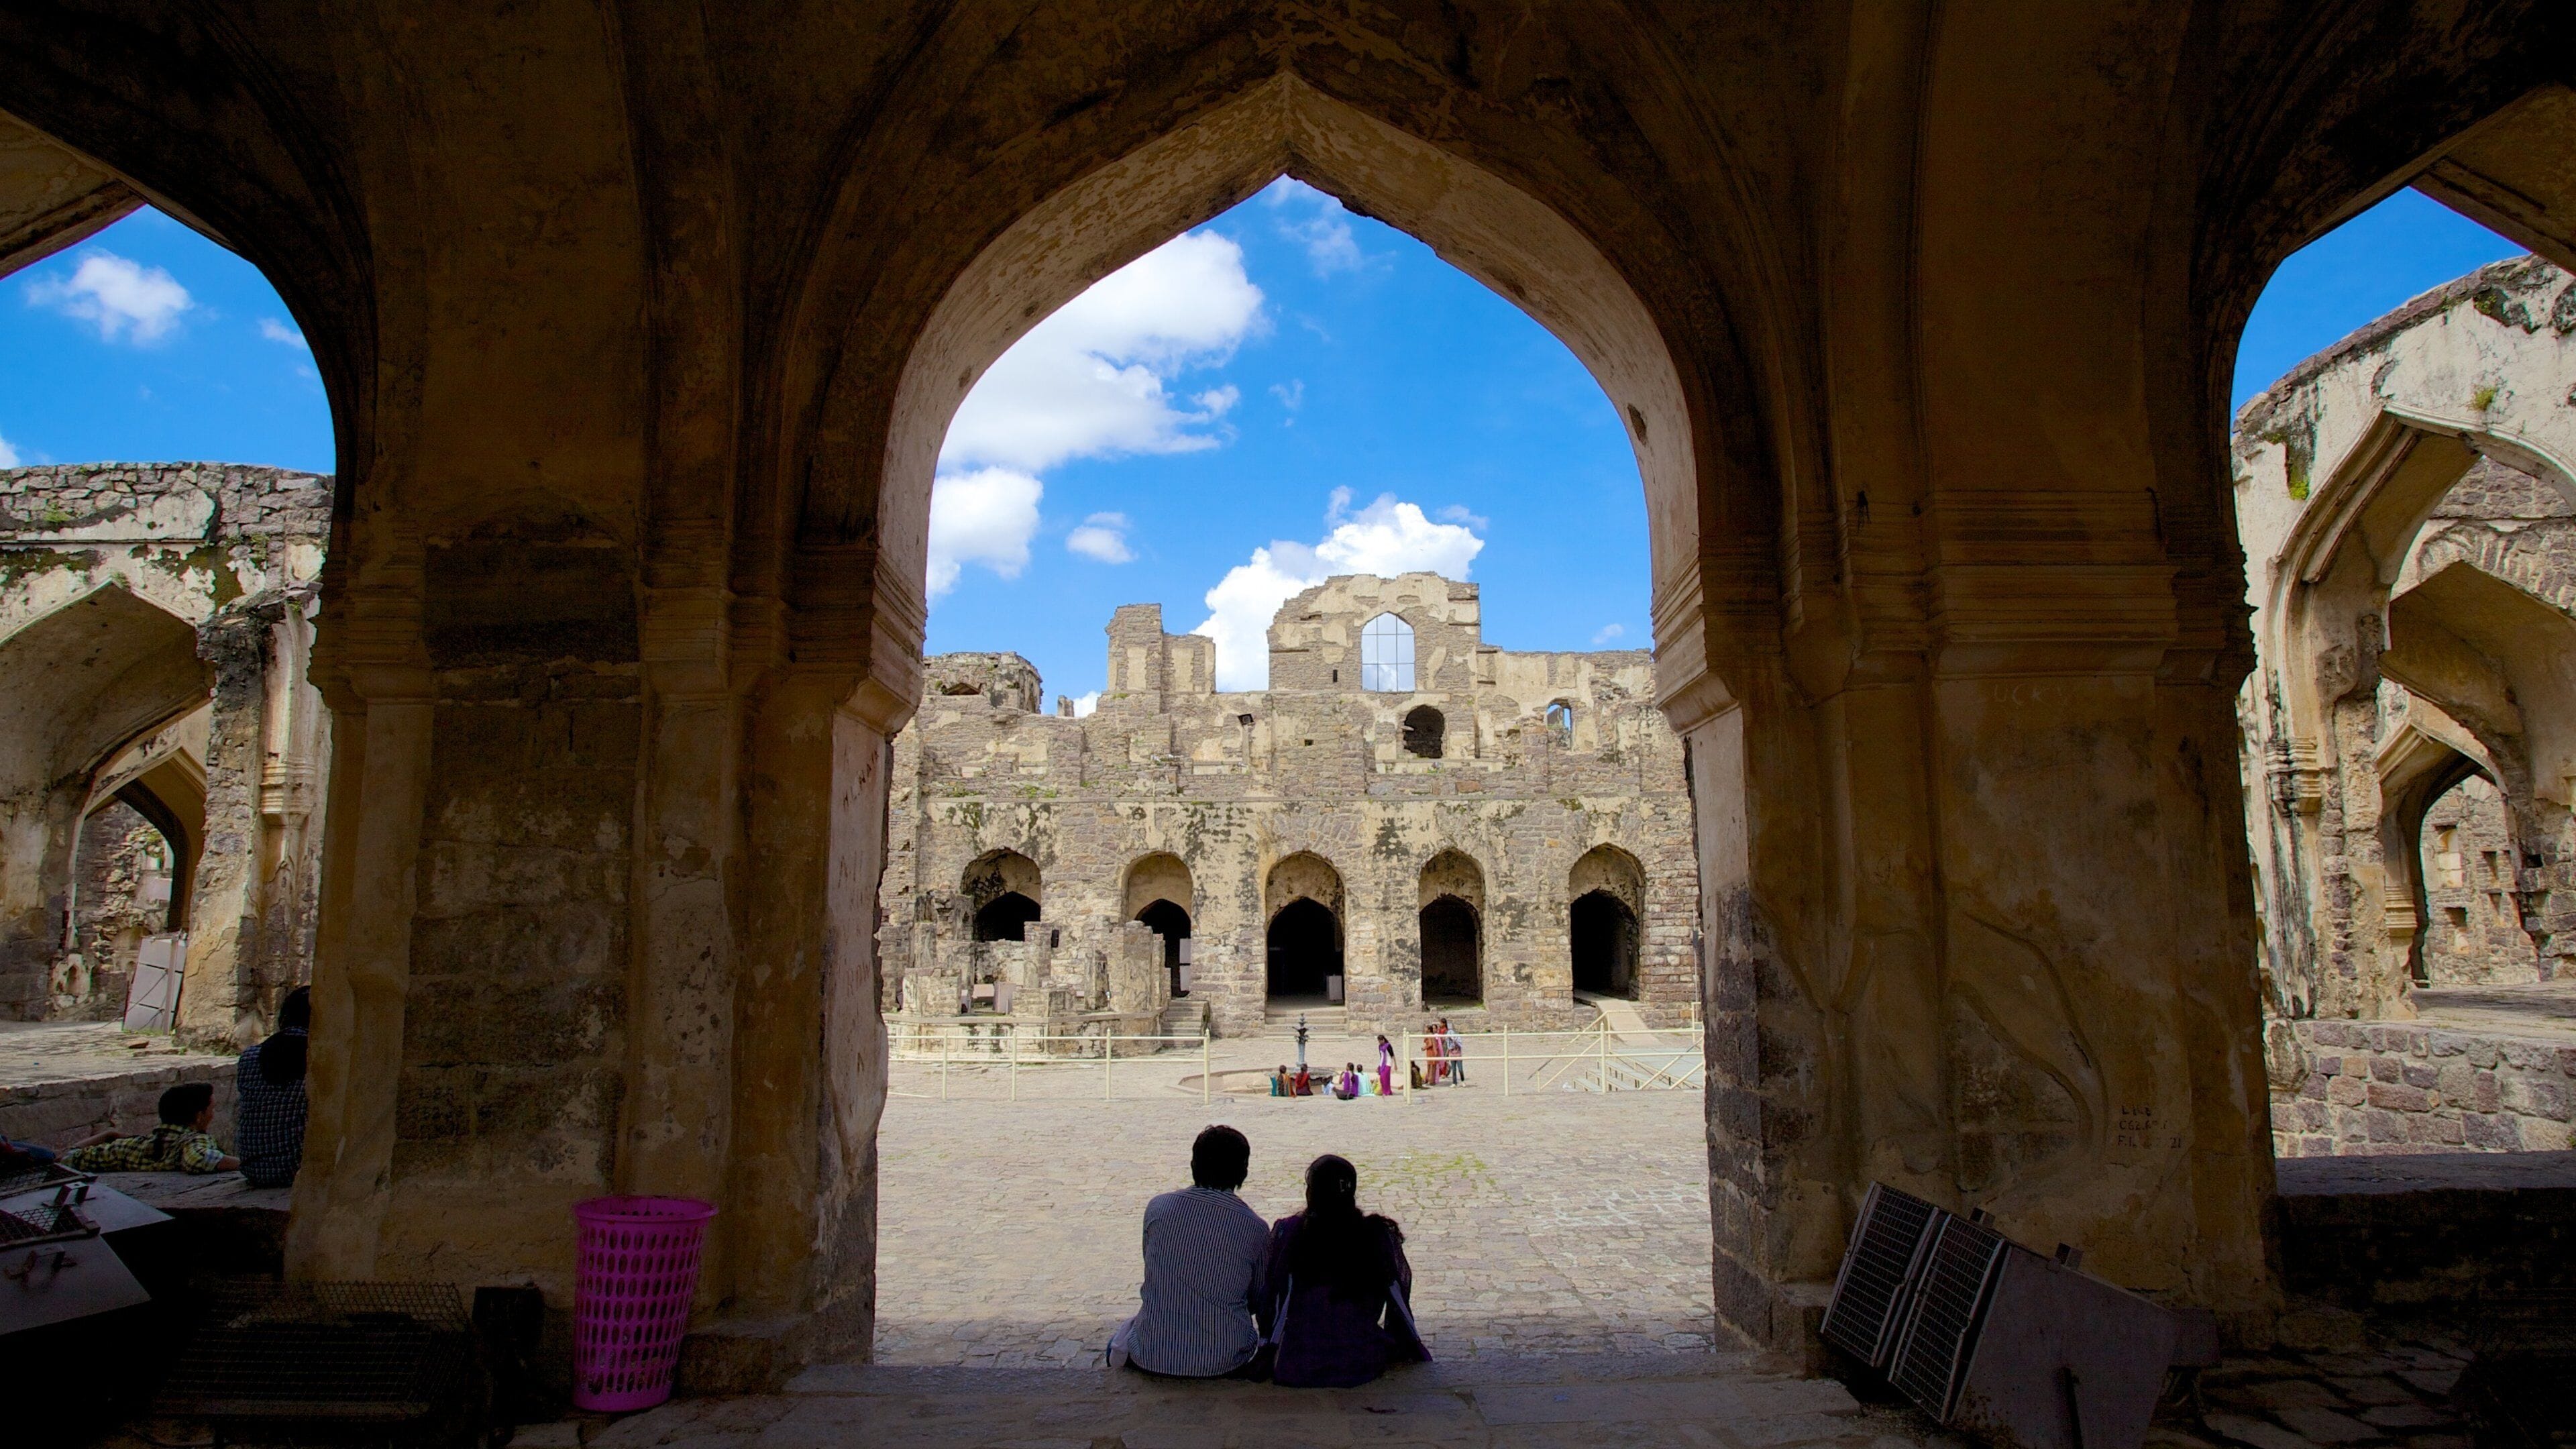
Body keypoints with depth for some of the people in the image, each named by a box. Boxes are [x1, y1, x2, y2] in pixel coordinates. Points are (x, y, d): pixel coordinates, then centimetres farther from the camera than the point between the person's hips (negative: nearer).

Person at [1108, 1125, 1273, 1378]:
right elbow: (1260, 1299, 4)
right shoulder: (1255, 1228, -10)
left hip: (1153, 1356, 2)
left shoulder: (1157, 1208, -6)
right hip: (1221, 1361, -2)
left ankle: (1127, 1342, 12)